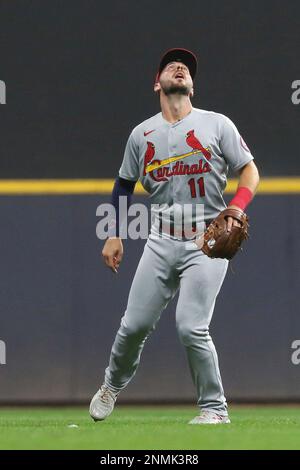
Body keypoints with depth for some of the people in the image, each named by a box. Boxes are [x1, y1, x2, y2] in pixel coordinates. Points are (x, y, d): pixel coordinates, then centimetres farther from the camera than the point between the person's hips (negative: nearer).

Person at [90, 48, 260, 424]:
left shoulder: (216, 124, 1)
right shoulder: (142, 134, 10)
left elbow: (250, 171, 1)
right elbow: (124, 184, 20)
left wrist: (236, 208, -17)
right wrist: (114, 235, 12)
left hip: (207, 241, -3)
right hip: (161, 241, 3)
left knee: (191, 327, -16)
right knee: (134, 324, 2)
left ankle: (215, 407, -1)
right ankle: (113, 385, 30)